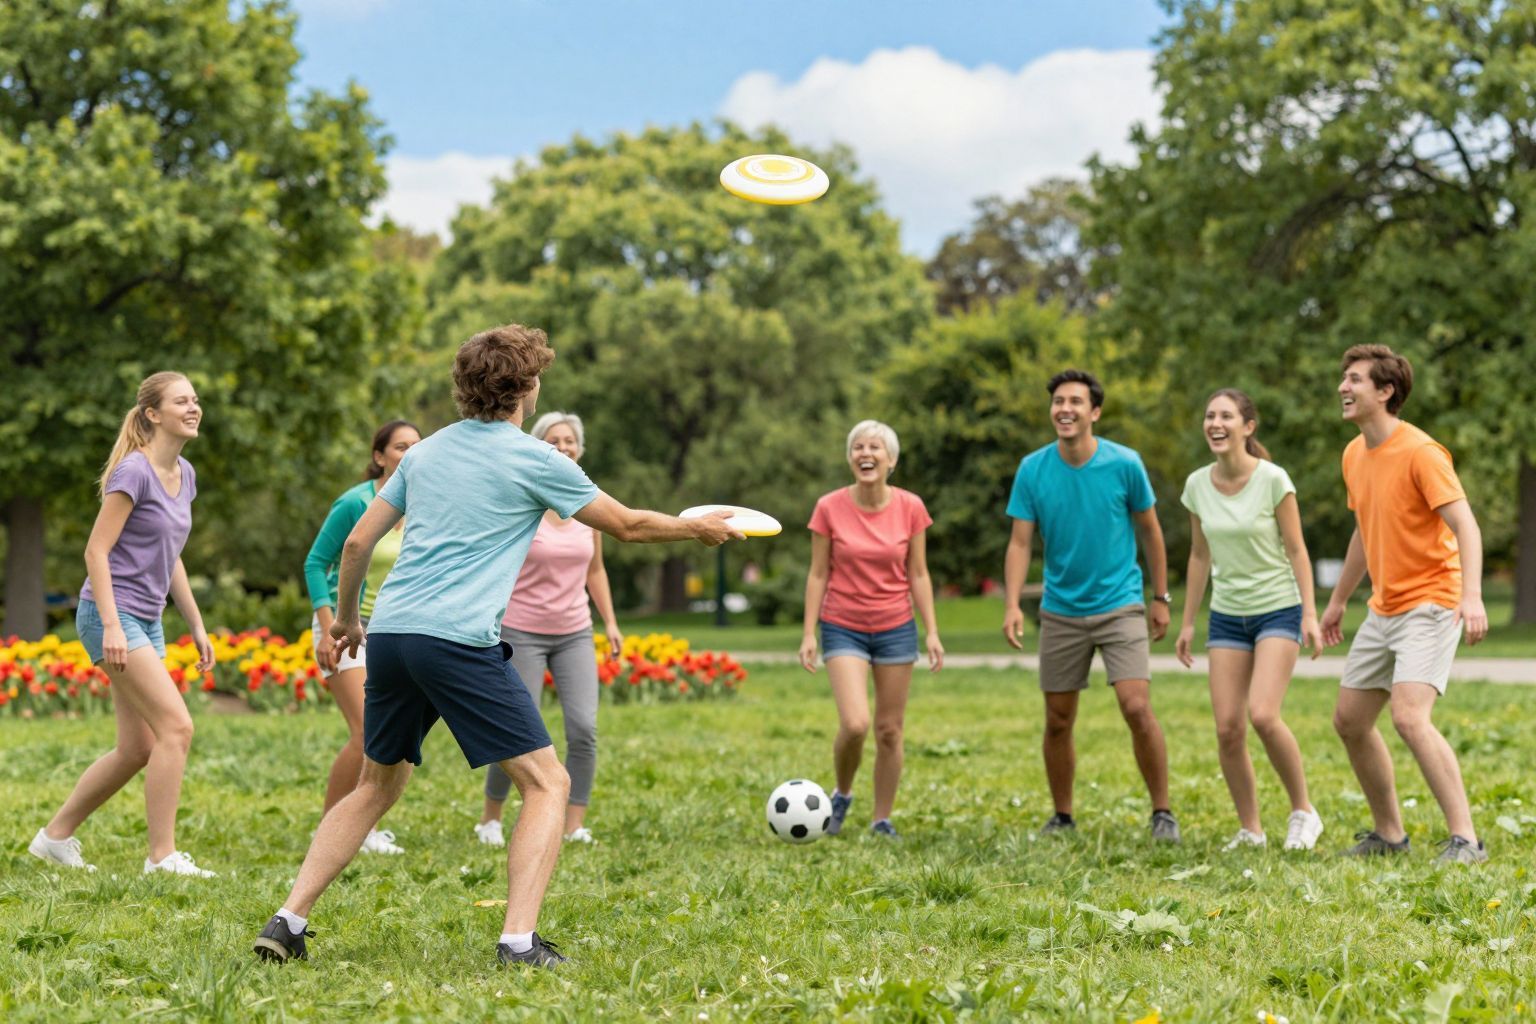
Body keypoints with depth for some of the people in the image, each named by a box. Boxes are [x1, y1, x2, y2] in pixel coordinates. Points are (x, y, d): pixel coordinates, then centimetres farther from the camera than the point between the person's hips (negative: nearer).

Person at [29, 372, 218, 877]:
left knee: (138, 748, 8)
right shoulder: (134, 471, -13)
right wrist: (112, 626, -22)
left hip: (146, 622, 9)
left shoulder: (184, 474, 12)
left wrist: (197, 626, 19)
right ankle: (162, 856, -12)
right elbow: (96, 550, -16)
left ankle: (55, 836, 21)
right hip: (112, 615, -9)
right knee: (177, 727, -16)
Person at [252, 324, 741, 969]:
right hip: (460, 641, -7)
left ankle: (288, 921, 13)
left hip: (389, 633, 7)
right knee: (548, 784, 1)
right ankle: (518, 941, -12)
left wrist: (346, 618, 34)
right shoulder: (533, 460, 0)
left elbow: (358, 541, 19)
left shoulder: (426, 451, 17)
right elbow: (625, 525, 10)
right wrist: (698, 528, 27)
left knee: (376, 787, 21)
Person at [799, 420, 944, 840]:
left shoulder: (910, 507, -4)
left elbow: (918, 574, 3)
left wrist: (932, 632, -1)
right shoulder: (829, 508, -7)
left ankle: (882, 820, 18)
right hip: (844, 628, -2)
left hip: (896, 628, 2)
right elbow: (818, 574, -2)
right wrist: (809, 633, -6)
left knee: (889, 730, 4)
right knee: (854, 724, -18)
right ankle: (842, 794, 10)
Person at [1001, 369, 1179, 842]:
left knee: (1137, 709, -15)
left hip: (1120, 606, -2)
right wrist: (1012, 604, -18)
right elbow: (1020, 542, -5)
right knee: (1057, 722, 7)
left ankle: (1162, 813, -2)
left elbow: (1150, 531, 5)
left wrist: (1161, 598, 7)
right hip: (1061, 612, 2)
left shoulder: (1125, 464, -7)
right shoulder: (1032, 470, -5)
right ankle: (1062, 818, 24)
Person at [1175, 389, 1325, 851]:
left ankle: (1303, 812, 0)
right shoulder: (1197, 485, 1)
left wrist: (1310, 614, -12)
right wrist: (1187, 622, 13)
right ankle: (1250, 830, 10)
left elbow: (1296, 551, -7)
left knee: (1262, 714, -20)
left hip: (1278, 610, -4)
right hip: (1226, 616, 4)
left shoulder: (1273, 480, -12)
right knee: (1227, 728, -4)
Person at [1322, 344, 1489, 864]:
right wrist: (1339, 599, 28)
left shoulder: (1420, 452, -17)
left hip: (1430, 603, -9)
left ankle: (1465, 840, -16)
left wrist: (1472, 596, -37)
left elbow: (1464, 525, -24)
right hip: (1383, 608, 9)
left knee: (1409, 717, -23)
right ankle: (1389, 834, 24)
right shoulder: (1354, 455, 9)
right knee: (1349, 720, 10)